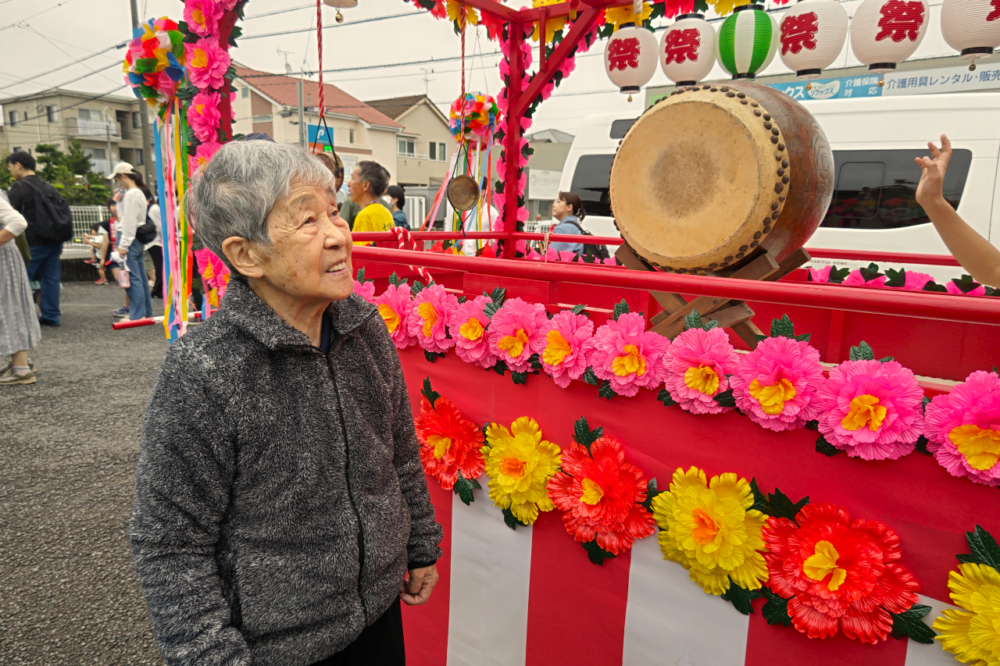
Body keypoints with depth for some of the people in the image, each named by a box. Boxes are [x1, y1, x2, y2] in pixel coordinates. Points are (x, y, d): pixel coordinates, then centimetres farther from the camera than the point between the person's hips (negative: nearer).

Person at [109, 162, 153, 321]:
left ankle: (137, 314, -7)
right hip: (138, 239, 10)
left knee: (133, 277, -8)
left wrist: (123, 245, -16)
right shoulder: (139, 193, 17)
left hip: (130, 239, -10)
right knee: (140, 276, 12)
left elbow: (129, 222, -16)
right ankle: (146, 311, 17)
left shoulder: (131, 194, -12)